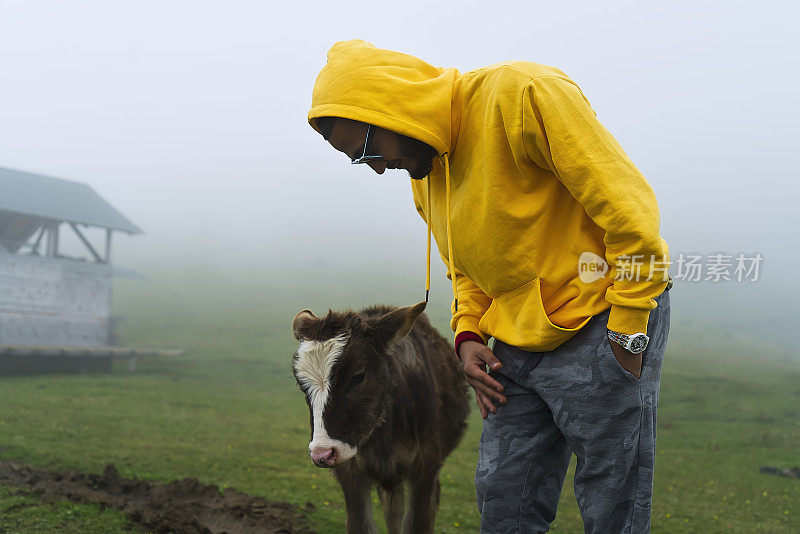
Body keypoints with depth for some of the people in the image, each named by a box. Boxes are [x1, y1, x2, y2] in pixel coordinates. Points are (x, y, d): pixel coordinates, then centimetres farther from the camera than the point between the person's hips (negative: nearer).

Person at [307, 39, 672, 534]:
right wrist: (468, 335, 5)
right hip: (516, 342, 8)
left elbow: (628, 202, -18)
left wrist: (626, 333, -17)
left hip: (603, 323, -8)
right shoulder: (423, 175, 11)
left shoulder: (520, 94, -17)